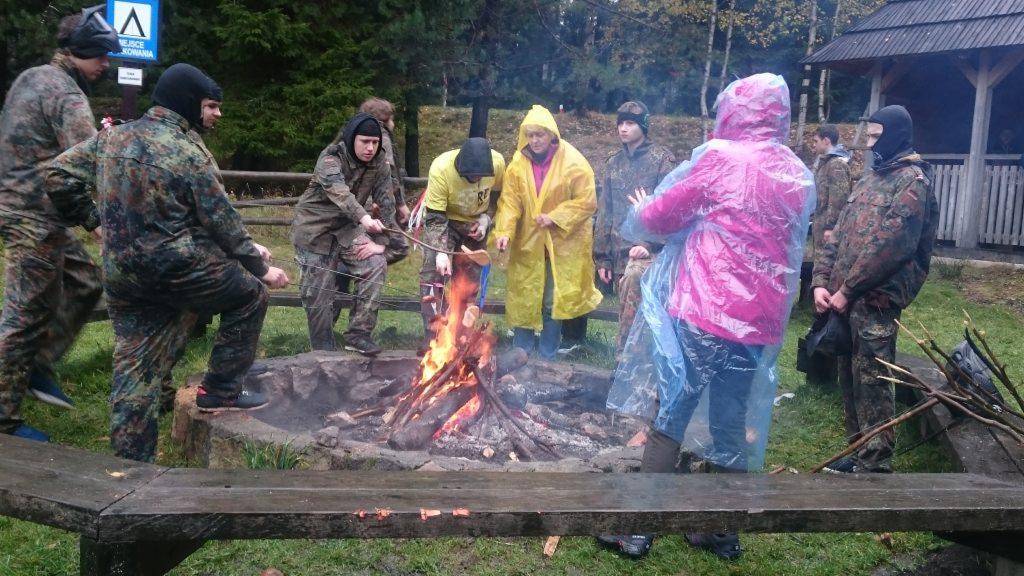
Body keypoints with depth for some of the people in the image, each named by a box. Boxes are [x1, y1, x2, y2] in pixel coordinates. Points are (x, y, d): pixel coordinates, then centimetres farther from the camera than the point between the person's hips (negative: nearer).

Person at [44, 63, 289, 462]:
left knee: (135, 369, 13)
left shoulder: (112, 137, 6)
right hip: (180, 268, -6)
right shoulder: (190, 153, -12)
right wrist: (261, 268, 3)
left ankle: (131, 462, 20)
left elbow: (59, 176, 8)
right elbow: (224, 223, -8)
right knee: (250, 296, 17)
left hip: (121, 275, 7)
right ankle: (220, 392, 21)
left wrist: (92, 220, 19)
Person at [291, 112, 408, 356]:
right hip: (315, 227, -4)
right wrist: (364, 218, -59)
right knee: (319, 293, -4)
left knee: (376, 263, -17)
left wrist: (381, 242, -16)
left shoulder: (379, 164, -6)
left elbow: (386, 204, -6)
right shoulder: (330, 158, -23)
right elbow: (339, 192, -42)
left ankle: (359, 334, -8)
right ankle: (323, 350, 15)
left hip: (347, 227, 5)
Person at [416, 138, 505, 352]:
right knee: (433, 274, -17)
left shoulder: (498, 163, -25)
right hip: (443, 219, -3)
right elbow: (435, 216, -29)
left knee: (468, 282, 6)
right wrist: (440, 252, -38)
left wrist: (486, 218, -17)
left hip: (476, 224, 3)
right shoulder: (441, 169, -34)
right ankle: (432, 338, -13)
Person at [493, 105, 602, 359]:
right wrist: (504, 231, -22)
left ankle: (547, 356, 20)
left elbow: (587, 202, -12)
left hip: (562, 244, -3)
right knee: (522, 298, 8)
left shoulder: (573, 163, -12)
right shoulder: (518, 164, -4)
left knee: (554, 300, 3)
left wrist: (555, 217, -20)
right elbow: (509, 201, -7)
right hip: (527, 243, 3)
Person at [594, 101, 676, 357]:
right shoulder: (614, 162, 16)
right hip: (619, 251, 6)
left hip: (646, 249, -6)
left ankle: (625, 357, -25)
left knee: (634, 276, -31)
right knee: (628, 311, 7)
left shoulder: (661, 159, 0)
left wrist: (650, 243, -19)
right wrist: (602, 256, 14)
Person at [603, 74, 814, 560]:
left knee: (669, 417, 4)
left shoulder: (719, 157, -5)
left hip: (702, 315, -5)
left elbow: (657, 218, -2)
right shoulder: (801, 178, 12)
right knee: (731, 427, 14)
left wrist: (640, 216, 21)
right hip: (760, 323, 5)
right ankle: (720, 532, 25)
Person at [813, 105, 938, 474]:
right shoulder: (869, 179, 18)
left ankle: (875, 464, 6)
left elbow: (890, 245, -18)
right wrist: (821, 281, 2)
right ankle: (859, 452, 27)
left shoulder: (912, 181, -8)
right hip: (846, 298, 8)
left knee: (871, 382, -4)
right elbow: (839, 234, 14)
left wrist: (847, 290, -15)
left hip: (875, 302, -8)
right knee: (849, 376, 14)